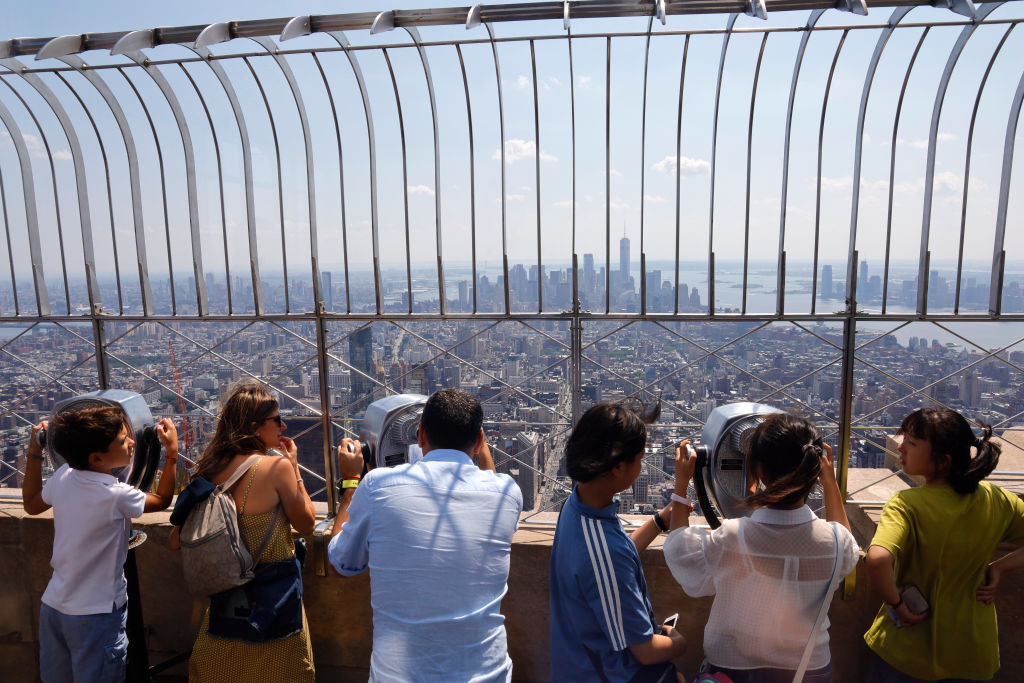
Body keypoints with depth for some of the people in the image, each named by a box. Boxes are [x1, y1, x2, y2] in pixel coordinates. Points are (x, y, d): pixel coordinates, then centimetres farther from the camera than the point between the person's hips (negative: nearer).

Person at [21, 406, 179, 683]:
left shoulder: (63, 476, -9)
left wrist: (34, 454, 15)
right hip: (96, 616, -7)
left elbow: (32, 504, 14)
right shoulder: (116, 496, -27)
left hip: (53, 605, 7)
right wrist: (172, 451, -4)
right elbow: (162, 500, -6)